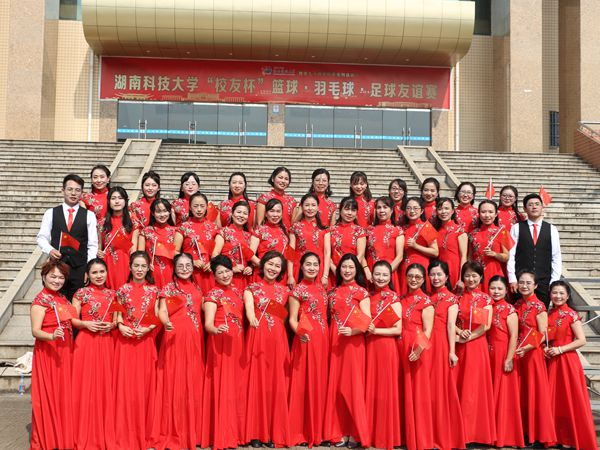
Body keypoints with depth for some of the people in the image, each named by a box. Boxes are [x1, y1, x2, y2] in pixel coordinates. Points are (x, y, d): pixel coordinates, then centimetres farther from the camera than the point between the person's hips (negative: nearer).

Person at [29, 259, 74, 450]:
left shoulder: (62, 298, 12)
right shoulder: (41, 300, -10)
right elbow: (35, 331, -18)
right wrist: (52, 336, -34)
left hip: (65, 353, 7)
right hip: (48, 353, -7)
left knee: (64, 394, 12)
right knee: (48, 395, -1)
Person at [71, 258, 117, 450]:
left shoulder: (112, 294, 10)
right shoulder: (81, 293, 2)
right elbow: (73, 320, 2)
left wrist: (112, 325, -6)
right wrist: (86, 323, -15)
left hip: (107, 344, 3)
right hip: (86, 343, -2)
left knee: (106, 386, 4)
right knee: (86, 386, -2)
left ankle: (106, 434, 14)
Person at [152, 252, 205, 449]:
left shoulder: (197, 289, 15)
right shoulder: (168, 288, 2)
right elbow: (162, 311, -9)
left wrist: (204, 335, 6)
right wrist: (166, 323, -30)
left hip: (195, 340, 4)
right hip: (174, 339, -4)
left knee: (194, 383, 5)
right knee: (174, 383, -5)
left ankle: (192, 433, 14)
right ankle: (172, 433, 2)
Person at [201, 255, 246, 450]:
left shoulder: (236, 290, 13)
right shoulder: (213, 294, -7)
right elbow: (208, 323, -16)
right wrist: (216, 329, -35)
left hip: (238, 344, 7)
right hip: (221, 345, -7)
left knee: (237, 386, 10)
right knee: (223, 388, -6)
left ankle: (236, 432, 19)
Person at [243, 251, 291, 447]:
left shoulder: (284, 290, 14)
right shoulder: (252, 288, 4)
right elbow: (249, 308, -14)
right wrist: (252, 319, -34)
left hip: (278, 340, 3)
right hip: (258, 338, -3)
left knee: (277, 384, 1)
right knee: (257, 383, -3)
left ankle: (274, 433, 9)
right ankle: (255, 433, 4)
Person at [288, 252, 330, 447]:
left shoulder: (321, 287, 13)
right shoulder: (298, 289, -5)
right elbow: (292, 319, -9)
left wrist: (325, 335, 6)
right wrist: (299, 333, -27)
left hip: (323, 339, 6)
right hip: (307, 339, -6)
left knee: (320, 382, 9)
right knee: (305, 382, -3)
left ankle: (317, 429, 18)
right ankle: (302, 431, 5)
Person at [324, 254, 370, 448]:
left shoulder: (361, 291, 0)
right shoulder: (333, 291, 14)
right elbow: (330, 317, 15)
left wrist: (352, 331, -23)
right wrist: (331, 335, 0)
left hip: (353, 341, -5)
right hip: (334, 342, 5)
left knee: (353, 385, -3)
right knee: (336, 385, 4)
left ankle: (356, 433, 4)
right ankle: (340, 431, 11)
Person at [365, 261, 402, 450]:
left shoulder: (393, 298, -5)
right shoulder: (370, 296, 10)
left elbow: (398, 330, -9)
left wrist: (376, 330, -18)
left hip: (386, 347, -5)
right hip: (369, 347, 5)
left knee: (384, 389, 0)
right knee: (370, 389, 8)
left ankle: (385, 435, 10)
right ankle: (371, 433, 17)